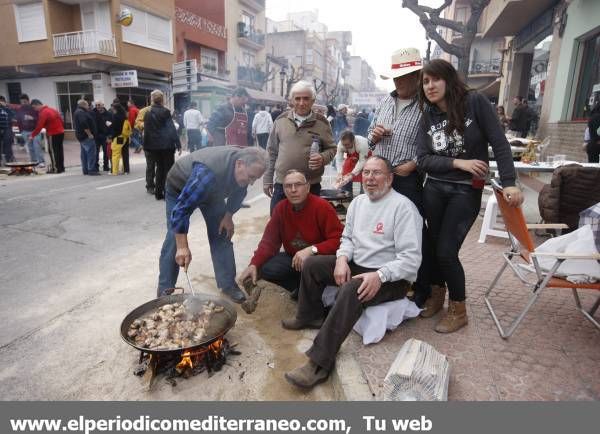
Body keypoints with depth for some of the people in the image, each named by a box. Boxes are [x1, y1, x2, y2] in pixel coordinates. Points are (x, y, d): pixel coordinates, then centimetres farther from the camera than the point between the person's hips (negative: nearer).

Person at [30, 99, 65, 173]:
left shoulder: (43, 113, -13)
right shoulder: (52, 109, 13)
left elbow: (39, 126, -15)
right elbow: (61, 120, 16)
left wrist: (33, 135, -7)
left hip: (53, 134, -8)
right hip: (61, 132, 8)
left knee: (53, 151, -2)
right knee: (59, 150, 11)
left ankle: (55, 169, 0)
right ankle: (61, 167, 16)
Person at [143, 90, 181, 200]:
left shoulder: (148, 113, 5)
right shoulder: (165, 111, -8)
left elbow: (146, 130, 7)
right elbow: (172, 129, -11)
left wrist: (146, 146, 11)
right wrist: (178, 144, -9)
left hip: (154, 146, 5)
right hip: (167, 145, -5)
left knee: (160, 168, 14)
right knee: (168, 169, 2)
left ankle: (158, 193, 16)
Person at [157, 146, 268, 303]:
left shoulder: (245, 165, -24)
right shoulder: (208, 172, -46)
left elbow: (238, 191, -2)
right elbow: (182, 207, -44)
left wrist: (228, 215, -9)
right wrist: (183, 247, -44)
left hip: (213, 190, 6)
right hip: (179, 188, -5)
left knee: (222, 234, -2)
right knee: (174, 239, -9)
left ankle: (228, 284, 7)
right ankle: (164, 291, 5)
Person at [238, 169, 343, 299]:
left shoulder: (322, 207, -20)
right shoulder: (280, 208, -5)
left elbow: (338, 240, -23)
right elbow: (269, 241, -4)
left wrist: (312, 250, -36)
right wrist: (254, 264, -19)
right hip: (293, 257, 5)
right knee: (266, 269, -19)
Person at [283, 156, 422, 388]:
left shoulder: (403, 207, -17)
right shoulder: (357, 202, 7)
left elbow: (411, 258, -22)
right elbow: (348, 237, 14)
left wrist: (380, 275, -34)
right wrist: (342, 258, -8)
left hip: (391, 276, -8)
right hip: (356, 265, 8)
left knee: (351, 291, -35)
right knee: (311, 263, 1)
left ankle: (320, 362, -29)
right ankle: (311, 317, 19)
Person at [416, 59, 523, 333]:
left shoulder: (475, 102, -7)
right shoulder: (427, 116, 4)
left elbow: (499, 143, -8)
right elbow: (423, 159, -4)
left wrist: (509, 183, -14)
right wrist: (458, 163, -16)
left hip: (466, 191, -4)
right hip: (434, 189, 4)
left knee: (446, 251, -8)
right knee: (434, 246, 8)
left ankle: (458, 311, 14)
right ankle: (437, 294, 33)